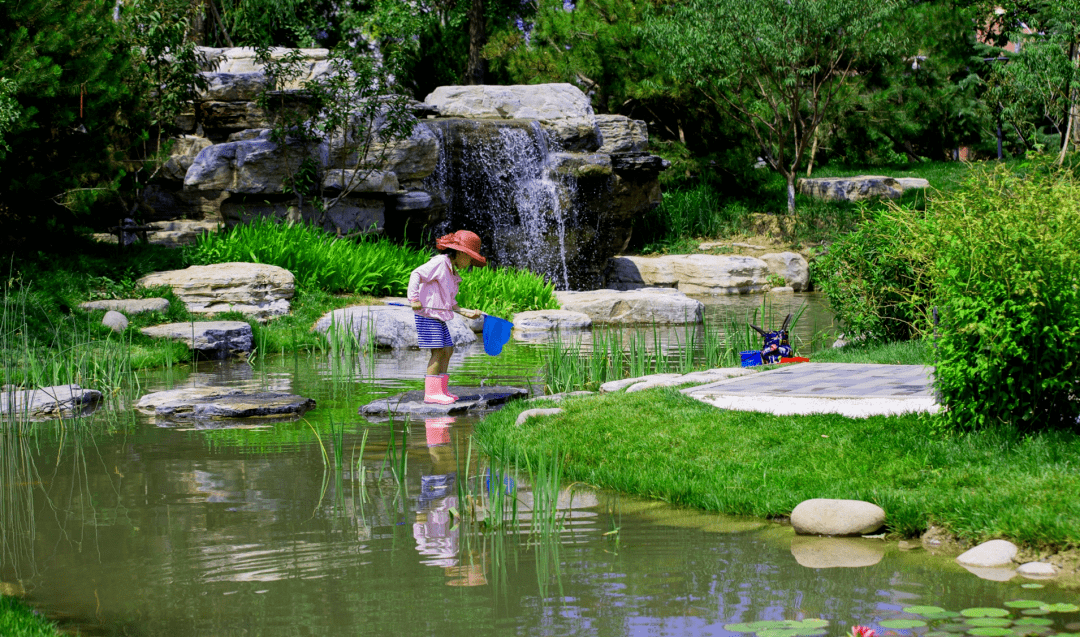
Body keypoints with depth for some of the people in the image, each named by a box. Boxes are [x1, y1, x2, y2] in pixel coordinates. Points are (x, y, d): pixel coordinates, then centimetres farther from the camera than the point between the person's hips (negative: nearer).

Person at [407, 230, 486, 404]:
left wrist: (467, 312, 14)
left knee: (447, 350, 11)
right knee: (438, 351, -12)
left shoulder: (452, 272, 18)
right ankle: (431, 393, -11)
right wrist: (414, 299, -30)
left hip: (439, 317, 10)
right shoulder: (439, 262, -12)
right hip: (427, 314, -10)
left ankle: (441, 390, 17)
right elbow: (416, 274, -22)